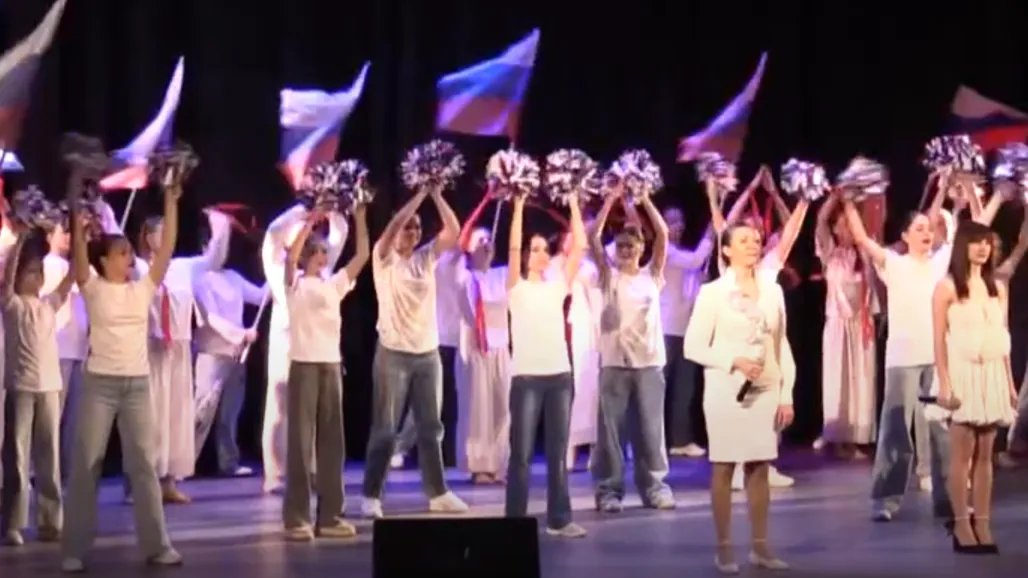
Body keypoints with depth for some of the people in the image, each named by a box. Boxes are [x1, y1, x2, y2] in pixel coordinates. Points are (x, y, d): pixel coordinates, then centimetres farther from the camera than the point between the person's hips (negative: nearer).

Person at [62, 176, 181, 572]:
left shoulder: (143, 289, 8)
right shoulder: (93, 289, -1)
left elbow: (166, 249, 3)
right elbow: (78, 249, -14)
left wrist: (171, 203, -1)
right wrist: (77, 208, -22)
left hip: (138, 383, 4)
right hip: (100, 383, -3)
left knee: (144, 464, 6)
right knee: (86, 464, 2)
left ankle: (156, 544, 11)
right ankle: (75, 549, 7)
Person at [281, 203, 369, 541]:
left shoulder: (334, 284, 14)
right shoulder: (295, 284, 0)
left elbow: (362, 255, 10)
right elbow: (290, 256, -19)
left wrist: (359, 219, 3)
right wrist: (311, 221, -19)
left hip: (332, 365, 6)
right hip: (304, 365, -5)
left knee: (332, 440, 7)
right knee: (301, 440, -3)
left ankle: (330, 516, 13)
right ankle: (297, 518, 0)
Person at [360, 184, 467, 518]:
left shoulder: (427, 257, 8)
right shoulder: (384, 259, -3)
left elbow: (453, 231, -2)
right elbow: (391, 228, -21)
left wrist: (437, 196, -10)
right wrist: (419, 195, -19)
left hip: (428, 353, 5)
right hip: (393, 354, -5)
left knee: (430, 427, 10)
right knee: (385, 429, -1)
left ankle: (437, 493, 17)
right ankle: (371, 496, 5)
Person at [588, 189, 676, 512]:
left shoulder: (652, 275, 9)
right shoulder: (609, 275, 6)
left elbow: (663, 235, 1)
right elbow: (593, 237, -3)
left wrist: (644, 199, 0)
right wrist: (611, 199, -4)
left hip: (649, 361, 1)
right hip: (614, 361, -1)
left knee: (651, 428, 5)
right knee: (611, 427, 1)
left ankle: (654, 486, 14)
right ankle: (609, 489, 7)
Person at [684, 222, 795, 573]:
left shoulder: (773, 291, 7)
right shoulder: (712, 292, -5)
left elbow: (782, 347, 10)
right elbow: (693, 347, -7)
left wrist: (787, 395, 5)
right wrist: (734, 362, -18)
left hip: (766, 391, 4)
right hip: (726, 391, -4)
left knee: (759, 468, 7)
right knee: (724, 468, 1)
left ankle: (760, 546, 14)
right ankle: (724, 549, 7)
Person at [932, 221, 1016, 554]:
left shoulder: (997, 288, 11)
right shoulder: (947, 287, -4)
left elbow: (1003, 338, 13)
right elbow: (939, 340, -8)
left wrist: (1009, 382, 10)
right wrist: (944, 383, -15)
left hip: (993, 375, 5)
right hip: (963, 374, -5)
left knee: (985, 454, 6)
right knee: (962, 453, -1)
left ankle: (982, 525, 9)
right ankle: (962, 526, 3)